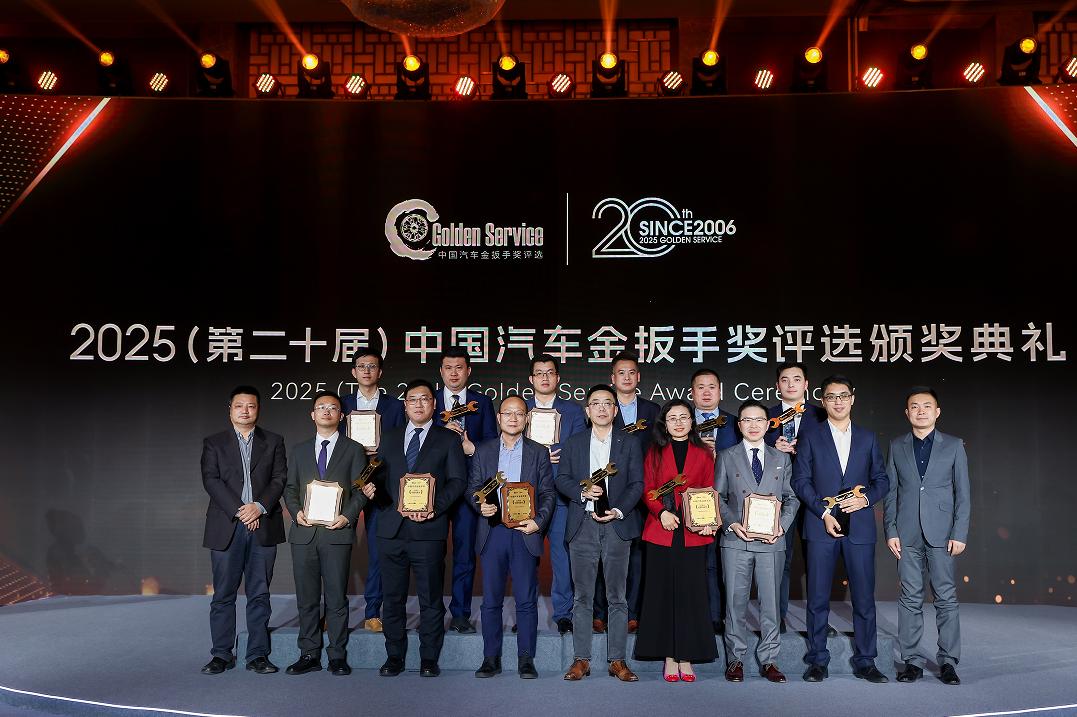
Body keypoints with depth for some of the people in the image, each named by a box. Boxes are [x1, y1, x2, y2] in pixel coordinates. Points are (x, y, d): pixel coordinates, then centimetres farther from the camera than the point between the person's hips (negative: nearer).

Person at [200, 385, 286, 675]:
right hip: (226, 528, 0)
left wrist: (259, 506, -13)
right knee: (223, 594, 3)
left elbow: (280, 479, 2)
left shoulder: (274, 442, 11)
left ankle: (258, 655, 10)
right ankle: (222, 655, 13)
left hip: (263, 527, 1)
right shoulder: (213, 443, 9)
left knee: (259, 594, 4)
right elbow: (211, 480, -3)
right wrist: (239, 510, -13)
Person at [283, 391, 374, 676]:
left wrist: (348, 516, -12)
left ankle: (338, 655, 8)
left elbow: (360, 490, 3)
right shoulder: (300, 450, 17)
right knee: (306, 597, 6)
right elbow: (290, 488, 15)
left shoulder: (353, 449, 8)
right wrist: (297, 511, -4)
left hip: (338, 532, -3)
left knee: (337, 597, 0)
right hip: (304, 532, 3)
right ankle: (309, 654, 15)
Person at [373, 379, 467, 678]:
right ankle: (394, 657, 19)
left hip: (428, 529, -3)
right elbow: (379, 476, 14)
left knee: (430, 597, 3)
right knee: (393, 597, 8)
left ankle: (429, 659, 13)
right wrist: (373, 490, -8)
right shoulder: (389, 438, 17)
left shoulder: (448, 439, 7)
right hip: (391, 527, 3)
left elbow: (457, 480, -1)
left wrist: (435, 506, -14)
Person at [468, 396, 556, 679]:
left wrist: (538, 522, -9)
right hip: (492, 532, 1)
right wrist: (480, 505, -10)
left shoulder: (539, 452, 8)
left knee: (527, 600, 1)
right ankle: (491, 659, 14)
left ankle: (526, 659, 10)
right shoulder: (483, 451, 12)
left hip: (525, 533, -1)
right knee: (491, 600, 5)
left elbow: (548, 493, 5)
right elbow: (471, 488, 11)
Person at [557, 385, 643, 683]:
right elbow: (562, 479, 7)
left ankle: (617, 660, 10)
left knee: (617, 596, 3)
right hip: (582, 525, 1)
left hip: (617, 525, -1)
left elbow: (637, 484, 3)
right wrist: (582, 491, -12)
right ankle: (581, 659, 10)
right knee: (583, 596, 4)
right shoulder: (574, 443, 12)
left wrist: (618, 510, -12)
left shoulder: (629, 444, 8)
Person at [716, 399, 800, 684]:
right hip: (736, 541, -1)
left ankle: (768, 660, 15)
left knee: (771, 602, 4)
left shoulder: (781, 459, 12)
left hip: (771, 542, 1)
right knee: (736, 602, 3)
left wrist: (782, 525, -6)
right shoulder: (726, 457, 7)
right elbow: (718, 498, 6)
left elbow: (791, 498, 11)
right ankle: (735, 659, 13)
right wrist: (732, 523, -10)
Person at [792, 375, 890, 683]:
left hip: (859, 526, 1)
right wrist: (824, 513, -10)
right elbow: (800, 481, 1)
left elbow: (881, 479, 11)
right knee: (818, 598, 2)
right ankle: (817, 661, 11)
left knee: (864, 597, 3)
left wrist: (866, 498, -9)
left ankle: (865, 662, 14)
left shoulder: (868, 438, 13)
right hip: (821, 526, -1)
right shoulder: (810, 439, 7)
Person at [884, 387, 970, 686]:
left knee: (946, 598, 1)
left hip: (941, 534, -1)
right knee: (910, 599, 5)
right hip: (907, 535, 1)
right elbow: (891, 492, 8)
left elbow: (963, 493, 2)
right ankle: (912, 661, 12)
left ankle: (948, 661, 11)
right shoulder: (897, 447, 9)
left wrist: (960, 534, -5)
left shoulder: (954, 446, 5)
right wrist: (891, 531, 0)